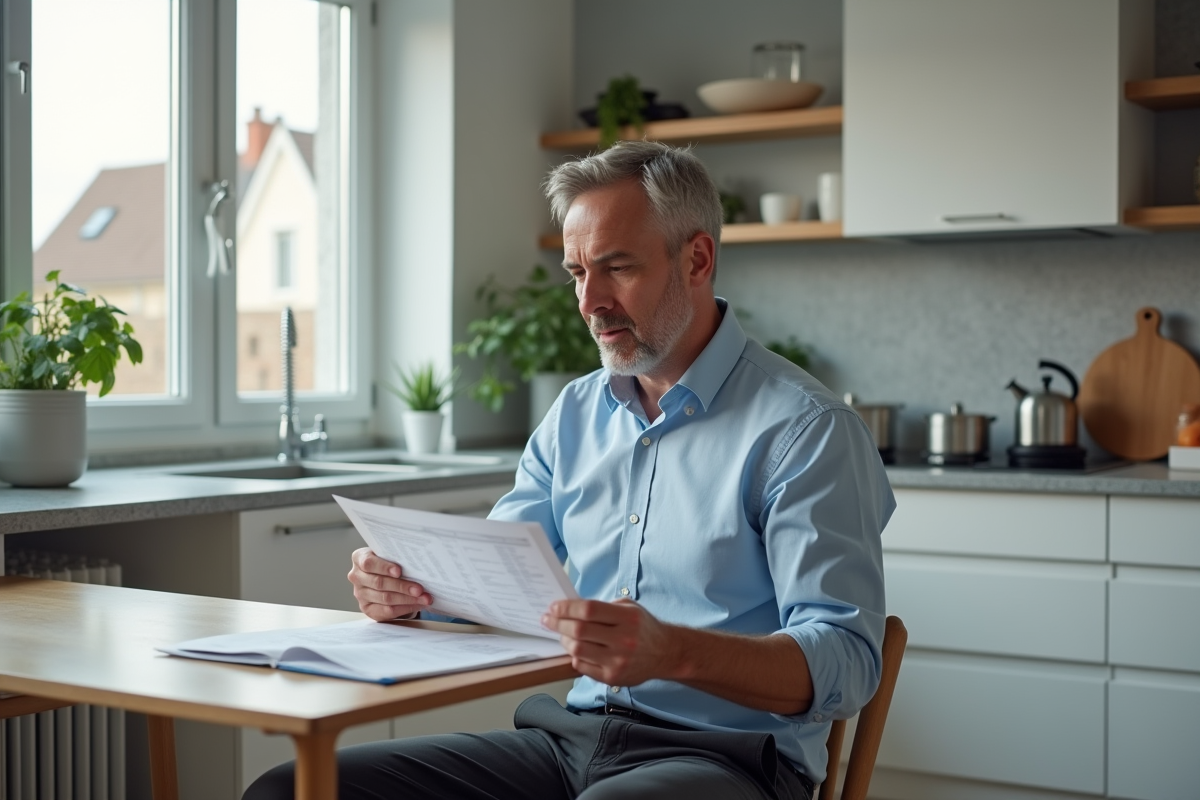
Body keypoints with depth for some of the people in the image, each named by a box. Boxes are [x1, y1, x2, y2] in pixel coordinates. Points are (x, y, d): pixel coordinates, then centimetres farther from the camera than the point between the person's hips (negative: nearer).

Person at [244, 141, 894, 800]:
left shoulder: (804, 430, -8)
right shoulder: (575, 414, 15)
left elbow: (845, 663, -16)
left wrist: (674, 652, -34)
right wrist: (408, 585, -6)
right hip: (564, 738, 7)